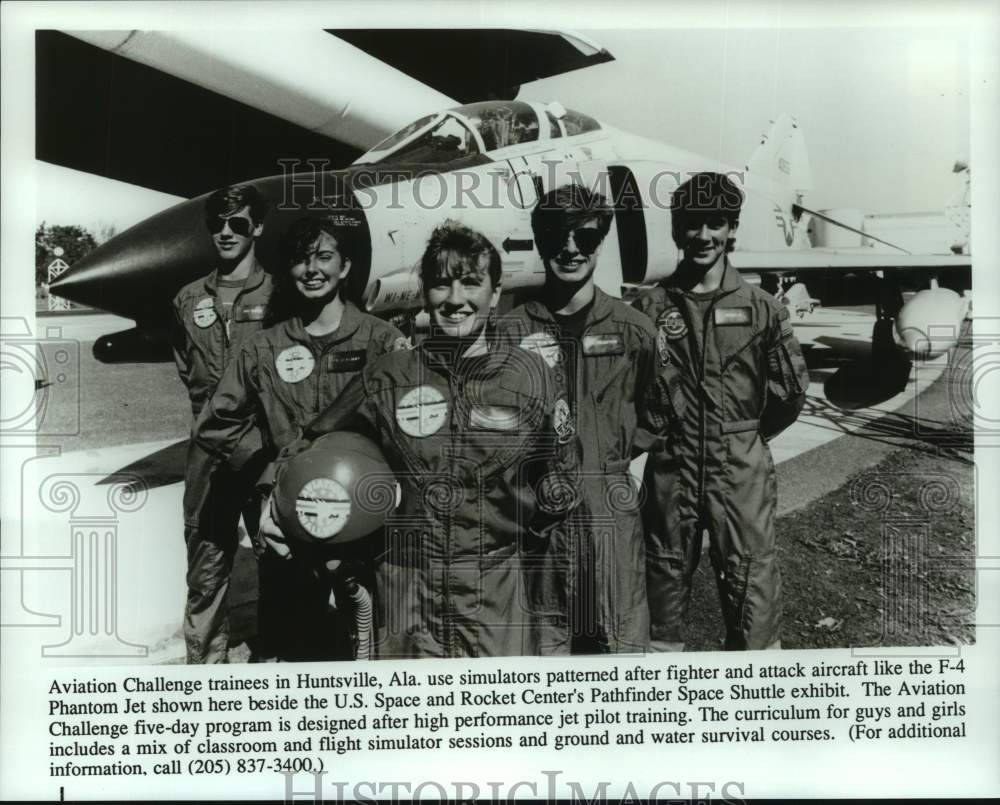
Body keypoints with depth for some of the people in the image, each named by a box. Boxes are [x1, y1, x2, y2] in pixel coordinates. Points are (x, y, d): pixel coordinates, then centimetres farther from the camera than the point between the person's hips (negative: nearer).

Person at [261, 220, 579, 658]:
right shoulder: (387, 377, 1)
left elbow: (556, 478, 9)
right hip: (406, 595, 1)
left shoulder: (529, 374, 0)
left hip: (501, 595, 0)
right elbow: (315, 445, 13)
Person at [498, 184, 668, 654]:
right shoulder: (512, 330, 0)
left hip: (609, 505, 0)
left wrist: (613, 457, 5)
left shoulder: (632, 330, 3)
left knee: (619, 641, 4)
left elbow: (653, 416, 15)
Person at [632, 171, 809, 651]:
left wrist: (749, 437, 11)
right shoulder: (652, 306, 1)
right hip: (670, 469, 1)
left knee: (751, 581, 2)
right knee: (665, 575, 12)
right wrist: (657, 431, 4)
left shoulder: (761, 308, 0)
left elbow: (793, 389, 6)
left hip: (741, 472, -1)